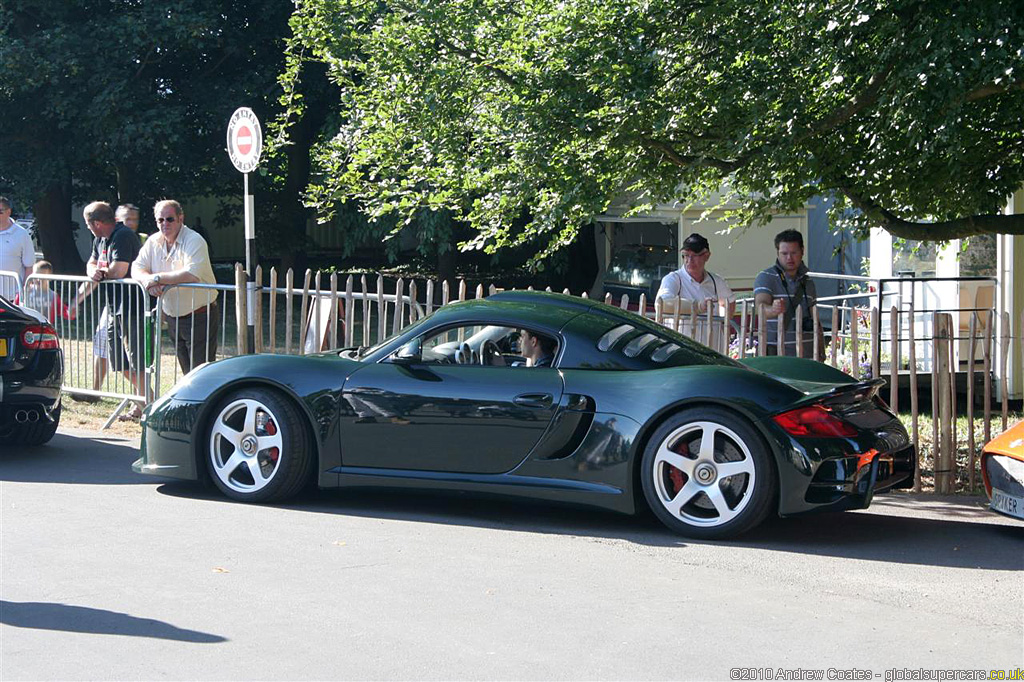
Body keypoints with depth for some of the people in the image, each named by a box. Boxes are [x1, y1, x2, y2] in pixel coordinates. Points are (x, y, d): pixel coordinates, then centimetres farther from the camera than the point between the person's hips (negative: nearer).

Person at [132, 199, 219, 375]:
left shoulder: (194, 241, -16)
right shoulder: (153, 242, 6)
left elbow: (191, 275, -30)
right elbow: (136, 268, 3)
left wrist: (157, 278, -23)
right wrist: (148, 280, -21)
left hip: (199, 316, -7)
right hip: (172, 317, 7)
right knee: (187, 372, 12)